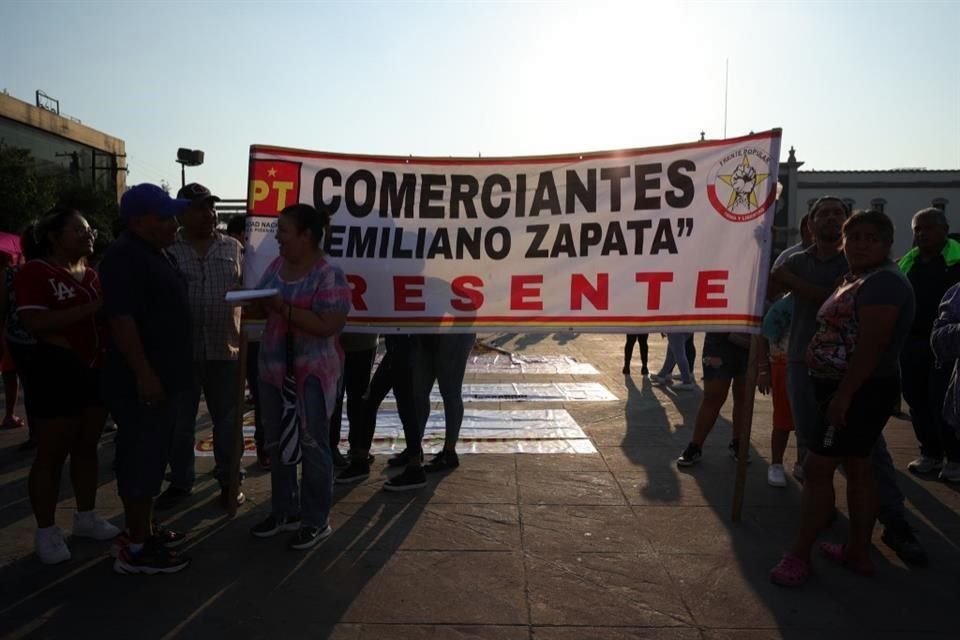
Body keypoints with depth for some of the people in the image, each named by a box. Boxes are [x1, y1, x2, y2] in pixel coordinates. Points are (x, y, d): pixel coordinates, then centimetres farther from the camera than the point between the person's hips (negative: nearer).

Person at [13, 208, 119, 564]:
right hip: (56, 372, -7)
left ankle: (86, 517, 26)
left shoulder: (91, 276, 13)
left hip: (96, 370, 7)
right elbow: (35, 324, -21)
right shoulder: (34, 272, -9)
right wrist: (92, 307, -24)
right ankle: (46, 531, 13)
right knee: (52, 453, 2)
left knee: (87, 447, 14)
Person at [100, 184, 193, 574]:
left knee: (152, 458, 17)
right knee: (140, 461, -2)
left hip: (165, 377, 10)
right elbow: (121, 319, -24)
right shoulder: (124, 257, -17)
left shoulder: (157, 253, 14)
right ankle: (135, 549, 8)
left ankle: (145, 531, 30)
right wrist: (144, 374, -26)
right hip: (142, 383, -10)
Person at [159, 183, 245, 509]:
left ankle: (229, 480, 22)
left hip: (226, 349, 1)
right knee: (180, 421, 11)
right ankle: (180, 482, 26)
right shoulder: (167, 250, 1)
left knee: (227, 420, 9)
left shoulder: (233, 248, 6)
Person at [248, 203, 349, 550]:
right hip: (273, 368, 8)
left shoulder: (328, 274, -14)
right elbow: (263, 305, 18)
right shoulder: (276, 265, 9)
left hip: (312, 371, -8)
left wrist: (283, 308, -23)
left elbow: (328, 326, -23)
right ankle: (284, 511, 31)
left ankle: (316, 520, 15)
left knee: (313, 444, 2)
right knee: (277, 443, 15)